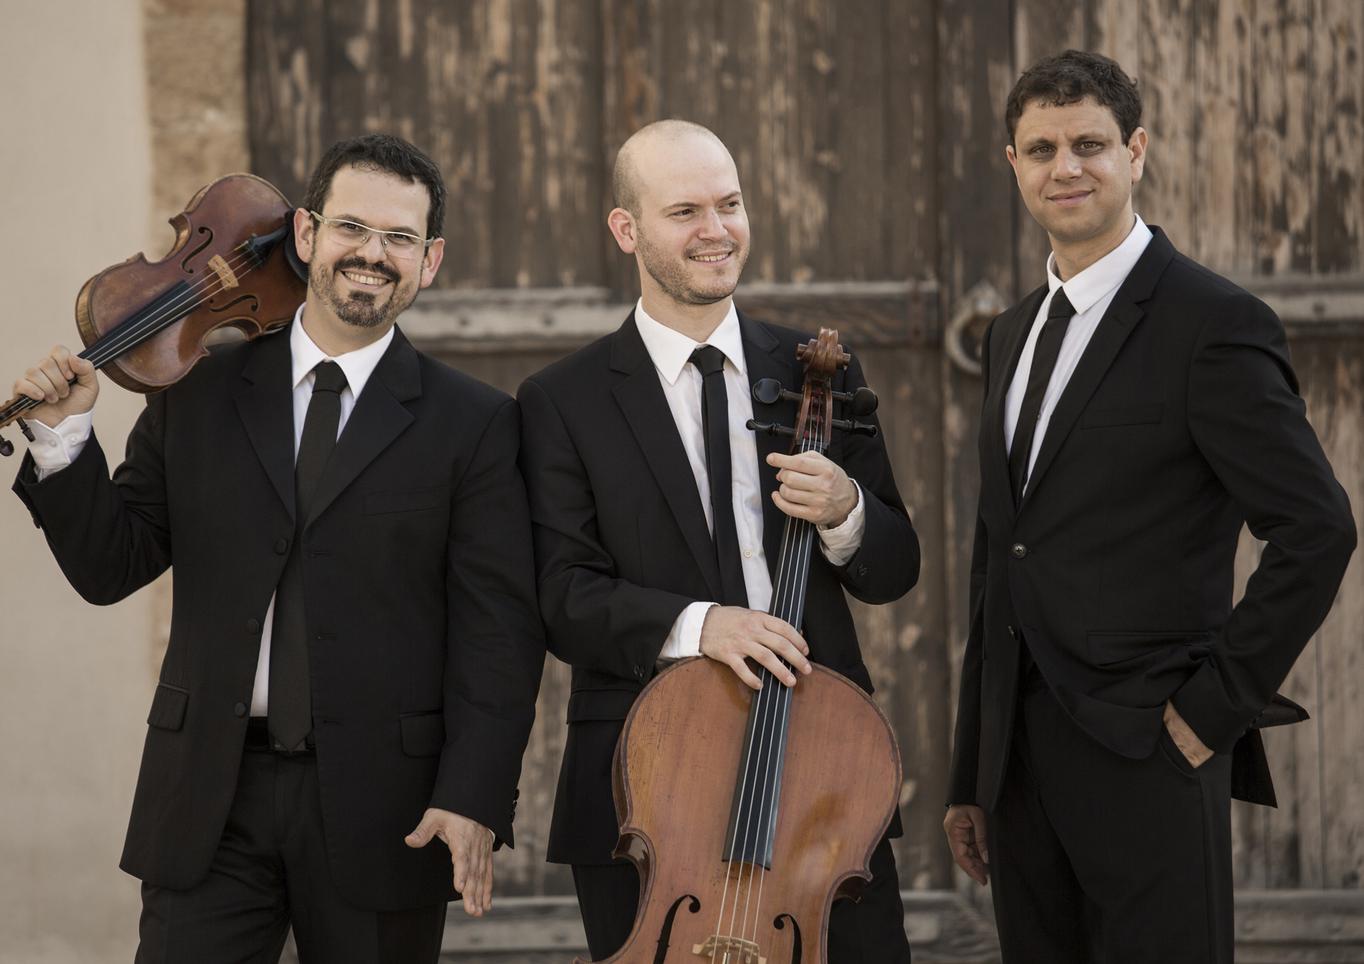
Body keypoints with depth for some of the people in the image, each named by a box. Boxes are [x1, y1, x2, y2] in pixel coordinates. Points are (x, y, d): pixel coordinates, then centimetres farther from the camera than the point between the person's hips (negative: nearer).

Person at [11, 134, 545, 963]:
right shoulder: (197, 393, 8)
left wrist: (474, 798, -14)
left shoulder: (473, 423, 1)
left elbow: (498, 629, -4)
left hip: (376, 801, -1)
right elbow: (111, 568, 7)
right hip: (210, 795, 1)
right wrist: (64, 436, -8)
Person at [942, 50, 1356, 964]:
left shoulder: (1214, 323, -8)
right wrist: (971, 777, 17)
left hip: (1145, 758, -7)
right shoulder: (1012, 336, 15)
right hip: (1022, 766, 7)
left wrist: (1220, 702, -14)